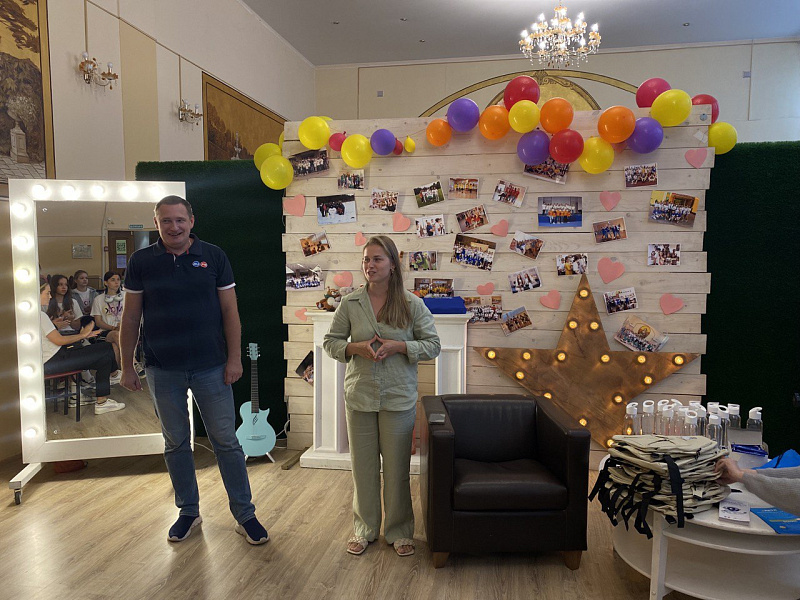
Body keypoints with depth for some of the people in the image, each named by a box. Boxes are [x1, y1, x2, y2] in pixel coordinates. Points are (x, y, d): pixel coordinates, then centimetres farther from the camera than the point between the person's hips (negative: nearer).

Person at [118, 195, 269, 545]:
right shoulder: (141, 262, 2)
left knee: (226, 442, 5)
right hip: (162, 370, 2)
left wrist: (234, 358, -6)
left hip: (211, 367, -1)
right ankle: (188, 512, 32)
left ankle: (245, 515, 18)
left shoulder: (213, 256, -1)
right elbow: (130, 317, 5)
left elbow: (229, 310, -1)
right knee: (176, 444, 14)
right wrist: (127, 366, 4)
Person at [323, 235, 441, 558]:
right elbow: (330, 342, 6)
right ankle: (364, 528, 31)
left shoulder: (412, 304, -4)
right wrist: (356, 348, -13)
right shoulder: (350, 303, 0)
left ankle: (399, 531, 28)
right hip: (359, 396, 2)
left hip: (399, 398, -1)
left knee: (397, 467, 9)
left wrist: (399, 346, -17)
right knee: (363, 465, 12)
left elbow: (432, 346, -2)